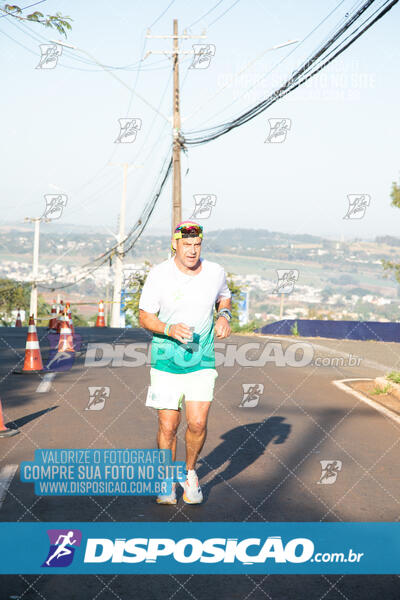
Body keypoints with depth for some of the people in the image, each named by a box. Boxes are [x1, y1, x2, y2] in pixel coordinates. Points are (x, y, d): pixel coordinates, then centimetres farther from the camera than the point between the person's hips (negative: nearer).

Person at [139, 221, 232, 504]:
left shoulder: (215, 272, -2)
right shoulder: (159, 274, -9)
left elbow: (224, 297, 20)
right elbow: (145, 316, -4)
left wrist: (224, 316, -2)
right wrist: (169, 329, -23)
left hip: (201, 360, 1)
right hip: (166, 360, -1)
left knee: (197, 423, -10)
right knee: (168, 425, 0)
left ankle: (190, 471, 19)